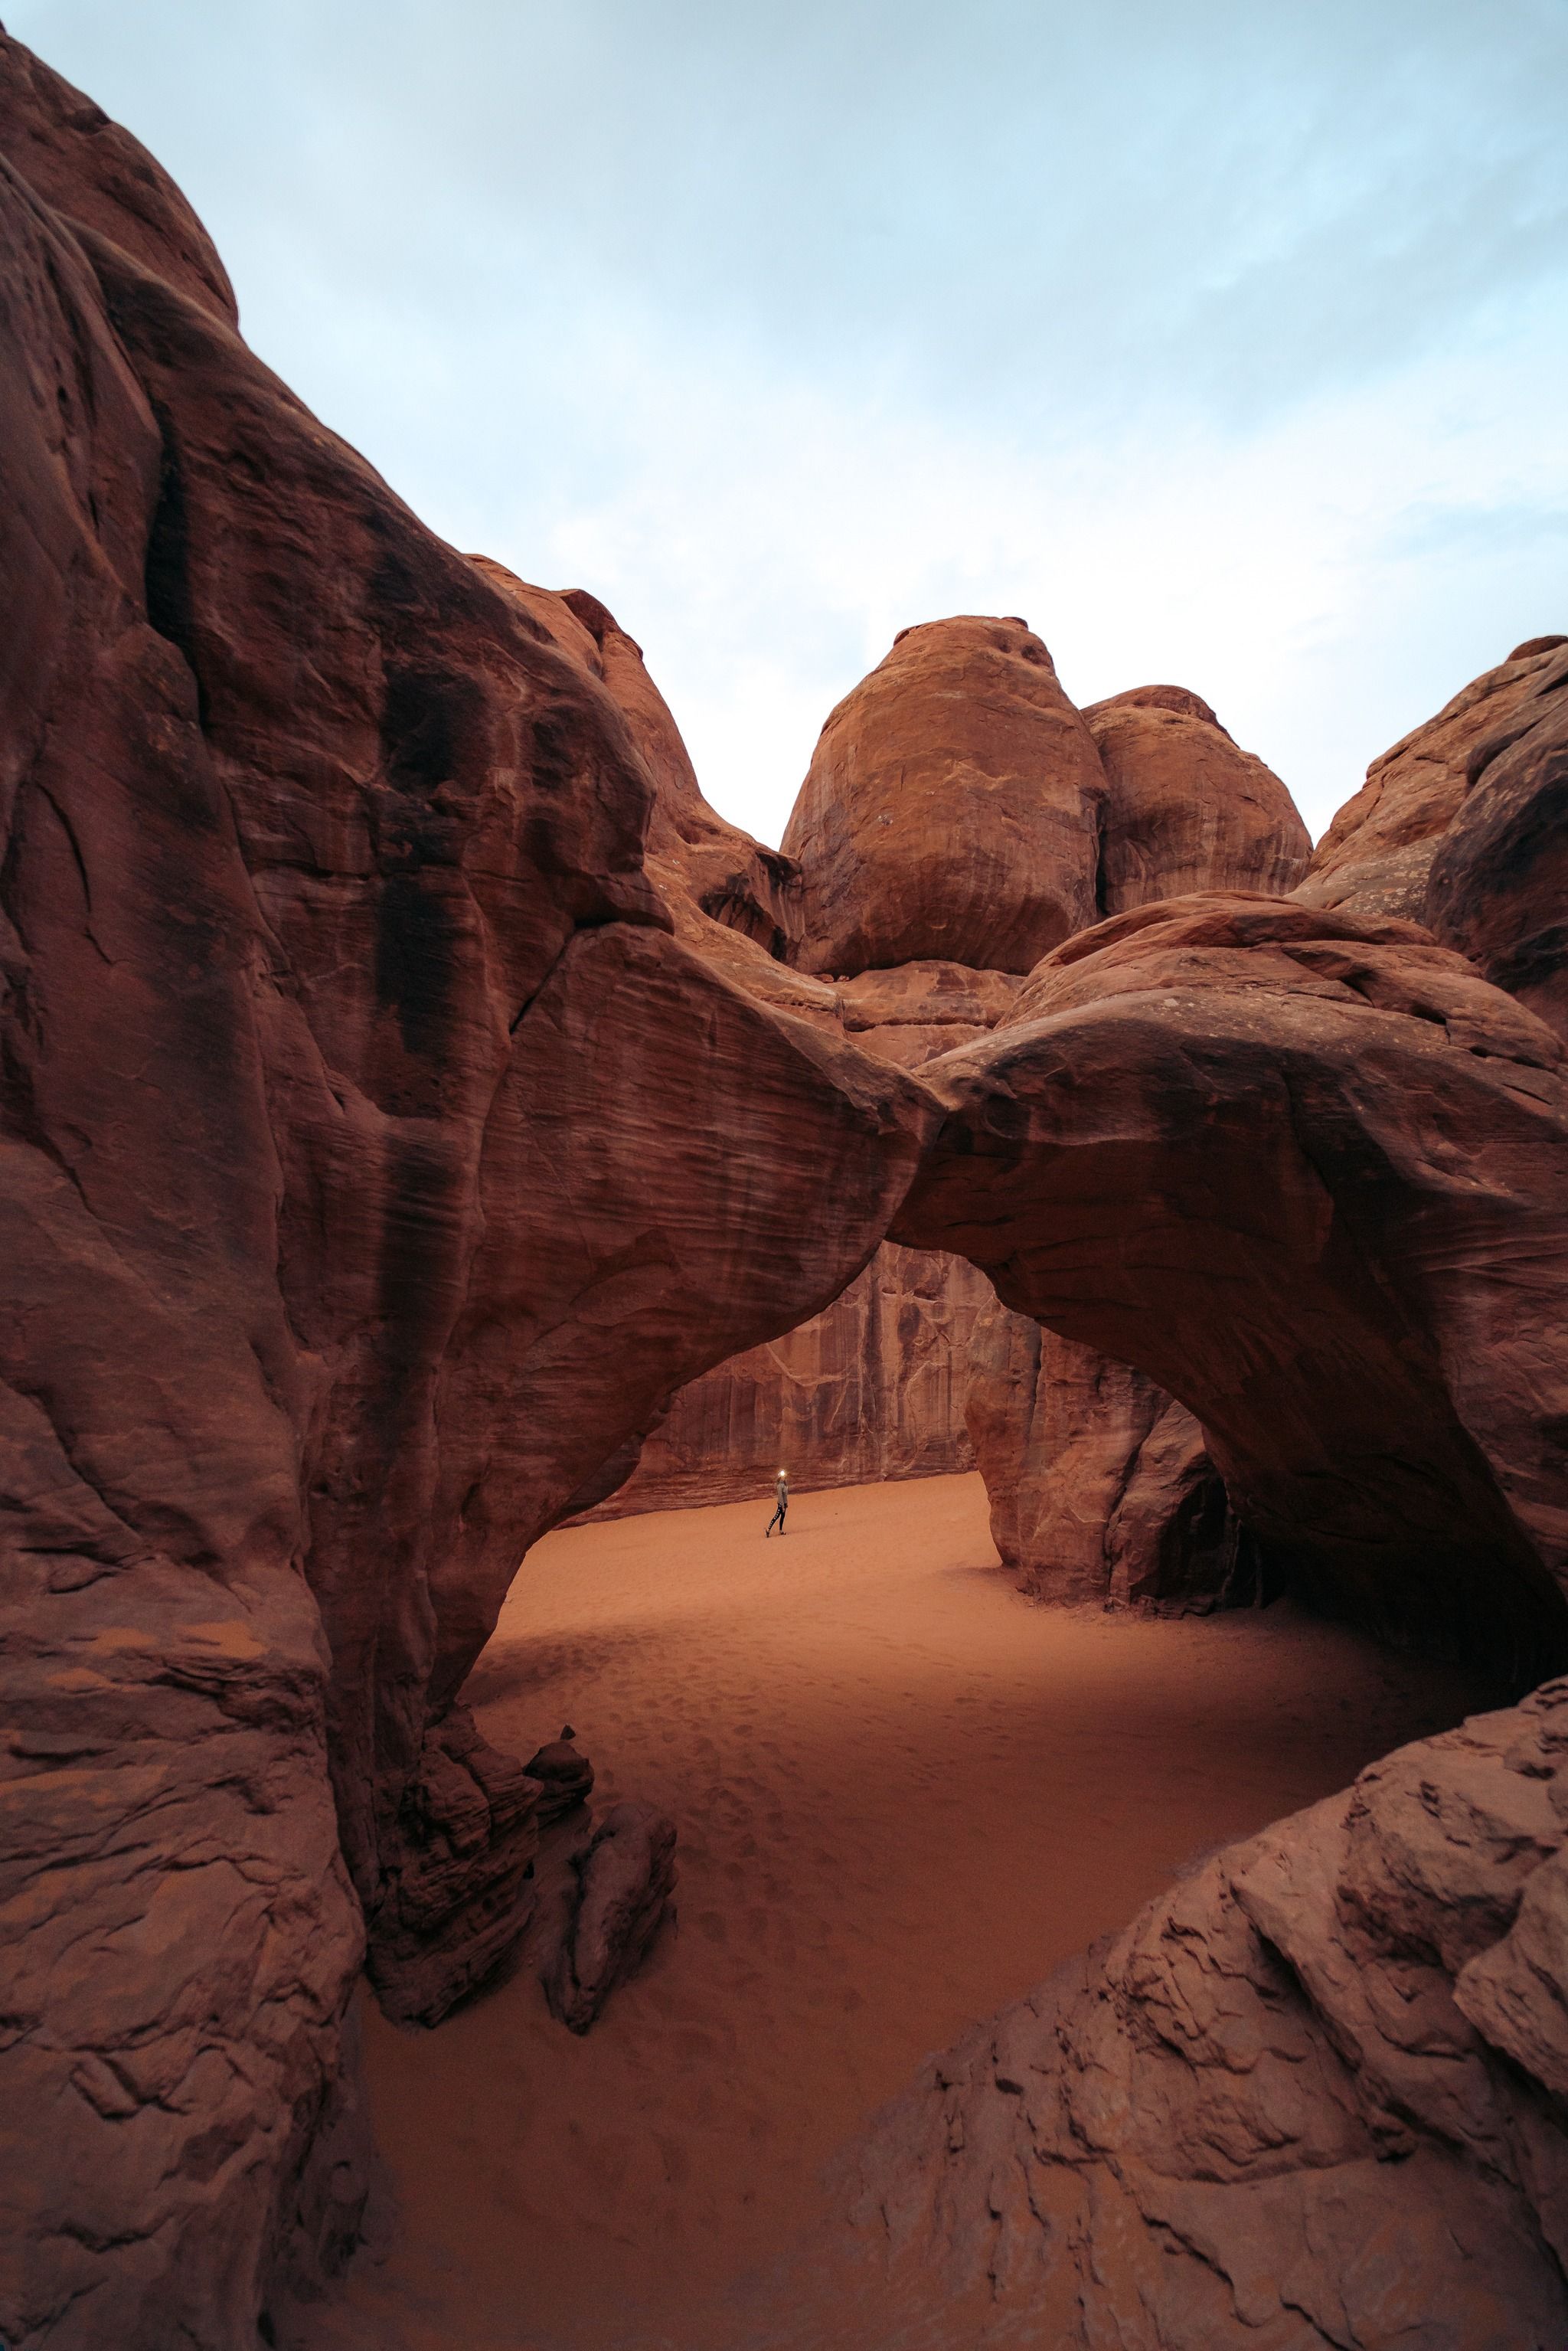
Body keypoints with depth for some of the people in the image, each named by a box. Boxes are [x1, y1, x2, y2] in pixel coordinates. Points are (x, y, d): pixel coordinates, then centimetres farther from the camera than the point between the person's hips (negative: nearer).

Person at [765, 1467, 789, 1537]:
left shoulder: (784, 1485, 6)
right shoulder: (780, 1486, -21)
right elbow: (780, 1497, -22)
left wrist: (786, 1504, 16)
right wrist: (783, 1506, -21)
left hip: (784, 1503, 9)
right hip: (781, 1504, -9)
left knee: (782, 1517, 14)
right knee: (776, 1517, -7)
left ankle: (781, 1531, 23)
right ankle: (769, 1530, -4)